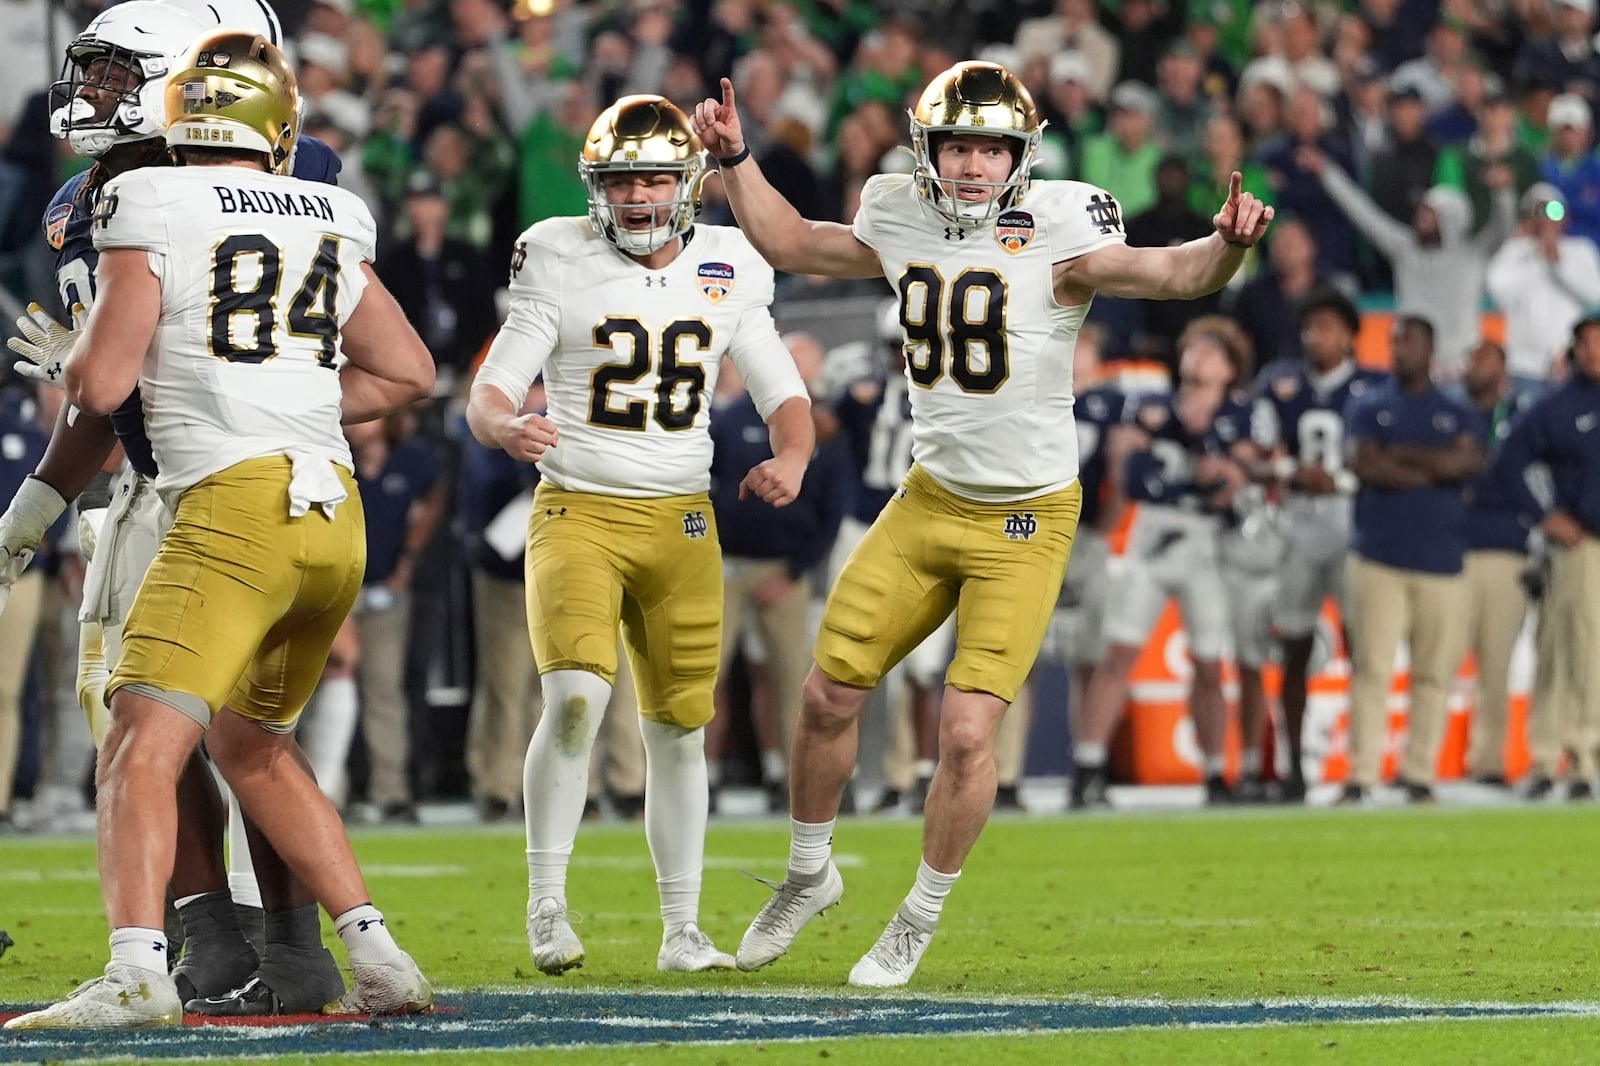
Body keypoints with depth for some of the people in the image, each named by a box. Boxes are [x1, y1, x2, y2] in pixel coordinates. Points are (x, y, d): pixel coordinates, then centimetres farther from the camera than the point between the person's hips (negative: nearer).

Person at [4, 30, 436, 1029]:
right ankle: (381, 960, 19)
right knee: (247, 740, 22)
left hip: (233, 505, -7)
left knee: (143, 741, -14)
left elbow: (100, 384, -5)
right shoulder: (330, 224, 15)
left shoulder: (152, 211, -1)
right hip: (334, 512, 7)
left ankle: (136, 971, -33)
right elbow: (409, 372, 23)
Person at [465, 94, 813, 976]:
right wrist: (504, 426, -31)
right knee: (576, 696, -23)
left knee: (679, 729, 6)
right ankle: (546, 905, -12)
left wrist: (790, 458, -13)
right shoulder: (562, 268, -5)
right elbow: (488, 392, -7)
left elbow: (783, 392, 9)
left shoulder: (724, 274, 5)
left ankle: (682, 932, 16)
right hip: (578, 512, -3)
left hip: (682, 522, 3)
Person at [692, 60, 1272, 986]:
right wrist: (735, 160, 9)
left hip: (1025, 523, -5)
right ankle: (810, 874, 31)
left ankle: (923, 917, 12)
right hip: (930, 500, 5)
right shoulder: (902, 223, 0)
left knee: (968, 733, -10)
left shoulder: (1057, 234, -16)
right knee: (830, 695, 8)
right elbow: (793, 245, 17)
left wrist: (1229, 243, -46)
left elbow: (1177, 275, -27)